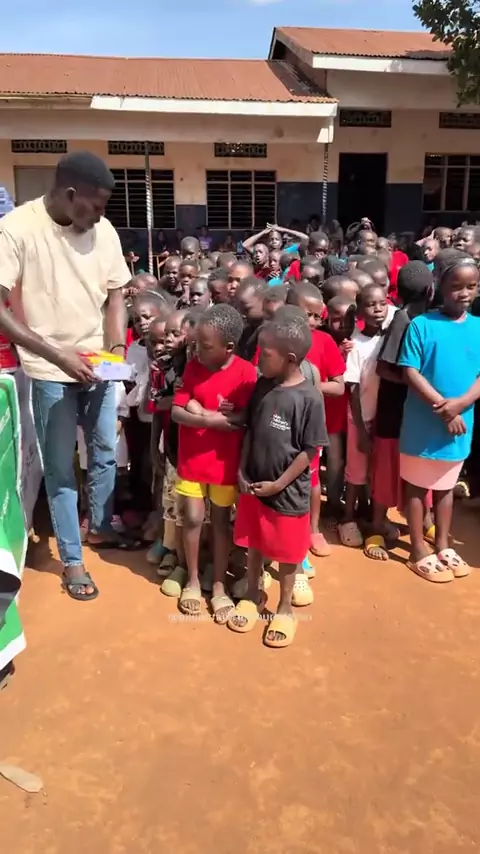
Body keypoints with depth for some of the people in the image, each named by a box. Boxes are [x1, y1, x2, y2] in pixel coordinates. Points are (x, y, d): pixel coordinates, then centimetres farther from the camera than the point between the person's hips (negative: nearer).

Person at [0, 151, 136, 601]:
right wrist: (58, 355, -23)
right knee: (60, 468, 5)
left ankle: (99, 527, 41)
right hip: (49, 372, -4)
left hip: (98, 364, 5)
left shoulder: (103, 230, -3)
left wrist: (118, 346, -7)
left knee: (105, 453, 17)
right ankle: (71, 560, 22)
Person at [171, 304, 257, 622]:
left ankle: (219, 585, 25)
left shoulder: (246, 372, -13)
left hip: (225, 461, -2)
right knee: (193, 518, 6)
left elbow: (246, 419, -18)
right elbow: (176, 412, -9)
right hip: (192, 459, 2)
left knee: (221, 521, 11)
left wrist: (200, 410, -18)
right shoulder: (193, 366, -4)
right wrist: (215, 420, -22)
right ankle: (193, 580, 27)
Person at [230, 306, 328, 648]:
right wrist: (242, 471, 0)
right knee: (254, 545, 19)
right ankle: (253, 596, 41)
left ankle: (285, 608, 33)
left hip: (289, 493, -5)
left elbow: (310, 450, -15)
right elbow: (250, 431, 7)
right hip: (253, 486, 5)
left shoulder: (309, 397, -19)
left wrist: (278, 484, -13)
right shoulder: (262, 386, -3)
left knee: (287, 553, 12)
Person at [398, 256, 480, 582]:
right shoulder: (422, 324, -10)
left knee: (446, 486, 18)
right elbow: (410, 372, -13)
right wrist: (442, 407, -20)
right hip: (423, 424, -4)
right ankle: (419, 552, 23)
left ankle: (443, 546, 34)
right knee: (418, 486, 9)